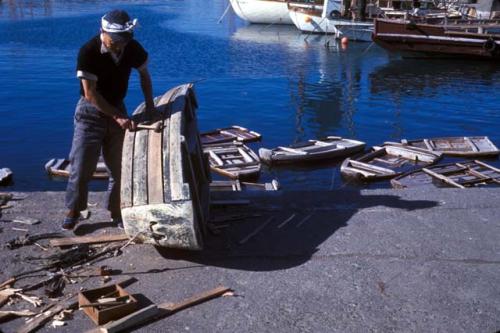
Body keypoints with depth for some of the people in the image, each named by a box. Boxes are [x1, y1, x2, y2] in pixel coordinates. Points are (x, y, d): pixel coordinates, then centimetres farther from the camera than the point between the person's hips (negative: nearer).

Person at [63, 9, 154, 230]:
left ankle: (116, 211, 19)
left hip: (117, 109, 4)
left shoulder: (133, 48, -10)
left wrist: (149, 104, -1)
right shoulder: (89, 51, -23)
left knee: (119, 166, 6)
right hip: (91, 111, -3)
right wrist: (117, 117, -26)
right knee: (81, 165, 0)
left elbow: (144, 74, 9)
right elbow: (90, 94, -22)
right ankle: (73, 210, 17)